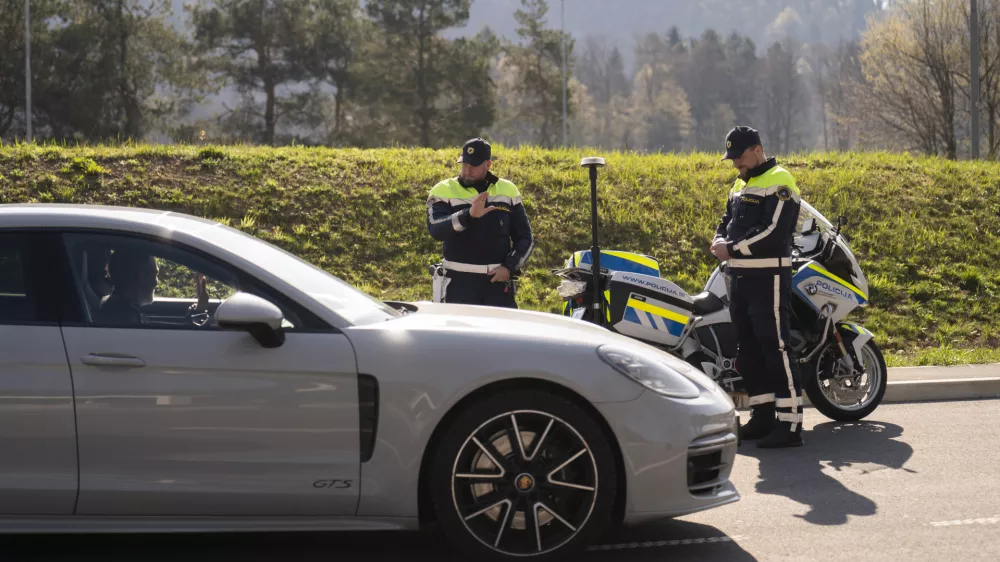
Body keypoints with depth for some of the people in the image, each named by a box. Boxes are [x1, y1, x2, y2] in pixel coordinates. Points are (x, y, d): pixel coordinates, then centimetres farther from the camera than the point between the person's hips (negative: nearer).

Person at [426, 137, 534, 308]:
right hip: (460, 281, -2)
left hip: (498, 280, 2)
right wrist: (469, 215, -32)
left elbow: (524, 237, 15)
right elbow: (436, 229, -17)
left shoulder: (508, 191, 11)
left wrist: (509, 267, -2)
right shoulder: (444, 191, 1)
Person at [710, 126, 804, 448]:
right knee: (748, 349, 12)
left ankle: (790, 425, -13)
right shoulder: (740, 185, 19)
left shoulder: (778, 182, -10)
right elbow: (728, 222, 19)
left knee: (775, 348, -12)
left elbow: (772, 231, -20)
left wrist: (732, 249, -17)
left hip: (769, 276, -9)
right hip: (740, 275, 9)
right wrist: (720, 241, -4)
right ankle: (762, 416, 21)